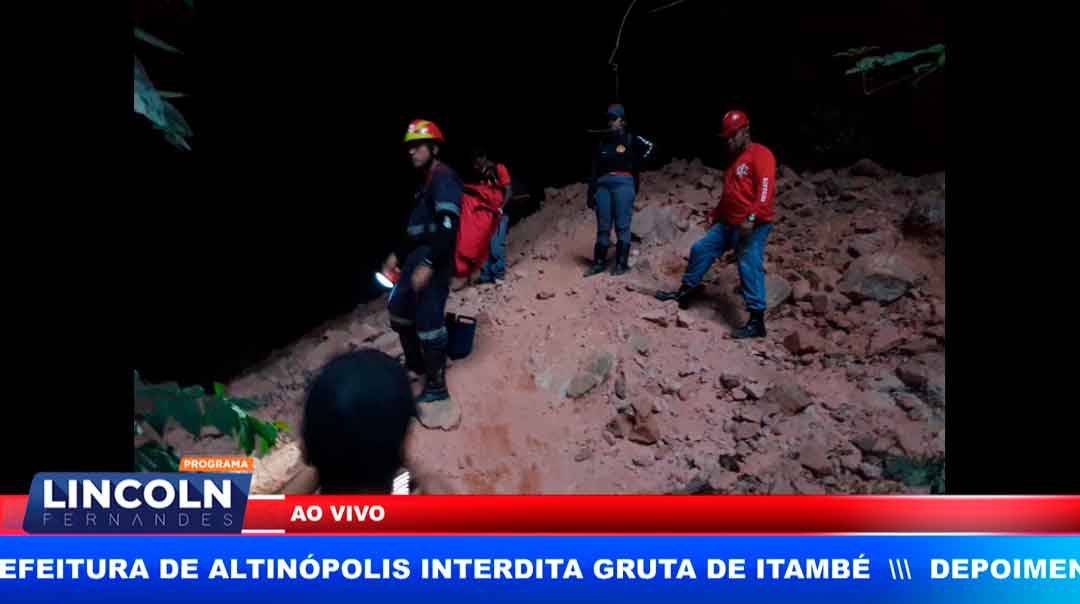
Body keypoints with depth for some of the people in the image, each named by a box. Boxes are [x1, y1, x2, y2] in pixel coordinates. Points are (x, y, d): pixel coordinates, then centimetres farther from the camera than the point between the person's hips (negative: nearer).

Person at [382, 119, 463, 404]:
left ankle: (436, 386, 1)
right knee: (399, 308, 20)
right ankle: (414, 364, 38)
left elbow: (448, 226, -24)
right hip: (418, 256, 11)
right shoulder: (426, 180, 18)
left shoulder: (444, 178, -13)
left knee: (427, 320, -9)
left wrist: (428, 264, -30)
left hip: (435, 260, -11)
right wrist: (398, 255, 25)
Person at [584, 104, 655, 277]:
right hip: (603, 184, 4)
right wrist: (591, 194, 7)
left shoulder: (631, 139, 5)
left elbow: (650, 148, 1)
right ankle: (599, 262, 6)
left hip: (623, 183, -4)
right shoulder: (602, 143, 15)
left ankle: (622, 263, -1)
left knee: (622, 225, -4)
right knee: (603, 226, 3)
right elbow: (595, 170, 13)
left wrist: (635, 165, 2)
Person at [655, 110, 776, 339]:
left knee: (750, 269, -14)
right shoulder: (735, 160, 21)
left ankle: (757, 322, -11)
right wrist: (714, 215, 27)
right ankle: (685, 292, 26)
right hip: (728, 224, 10)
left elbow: (766, 189, -22)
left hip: (753, 226, -9)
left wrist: (751, 218, -31)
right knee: (700, 250, 11)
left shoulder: (760, 154, -9)